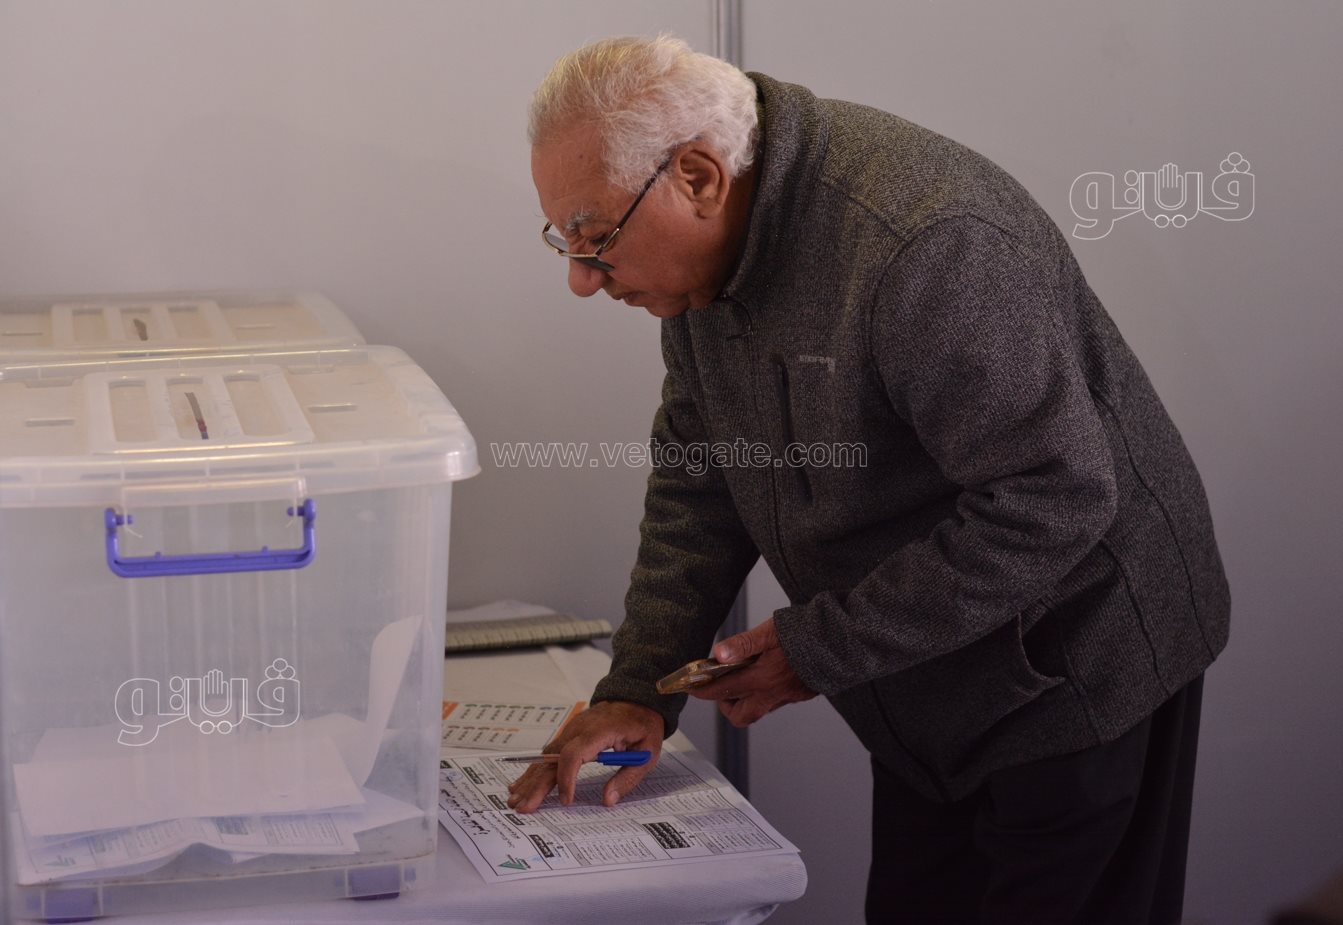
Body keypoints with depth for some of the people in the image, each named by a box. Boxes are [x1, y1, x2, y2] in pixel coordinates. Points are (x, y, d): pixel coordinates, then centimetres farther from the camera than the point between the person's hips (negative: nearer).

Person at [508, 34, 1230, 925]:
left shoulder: (925, 244, -31)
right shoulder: (707, 247, -2)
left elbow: (1052, 505, -30)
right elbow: (697, 481, 5)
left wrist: (818, 649, -24)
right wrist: (639, 692, -6)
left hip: (1078, 671, -8)